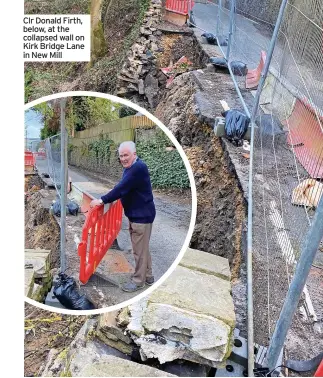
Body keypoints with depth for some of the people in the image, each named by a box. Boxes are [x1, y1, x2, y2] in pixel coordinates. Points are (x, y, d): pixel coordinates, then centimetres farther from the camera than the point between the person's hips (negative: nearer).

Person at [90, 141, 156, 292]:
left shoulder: (139, 168, -23)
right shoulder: (130, 167, 10)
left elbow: (122, 188, -27)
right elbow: (124, 189, 18)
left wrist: (102, 200, -22)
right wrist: (107, 199, 11)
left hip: (142, 215, -10)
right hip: (135, 214, 10)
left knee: (140, 249, 3)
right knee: (142, 247, 19)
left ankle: (138, 280, 18)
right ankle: (148, 276, 33)